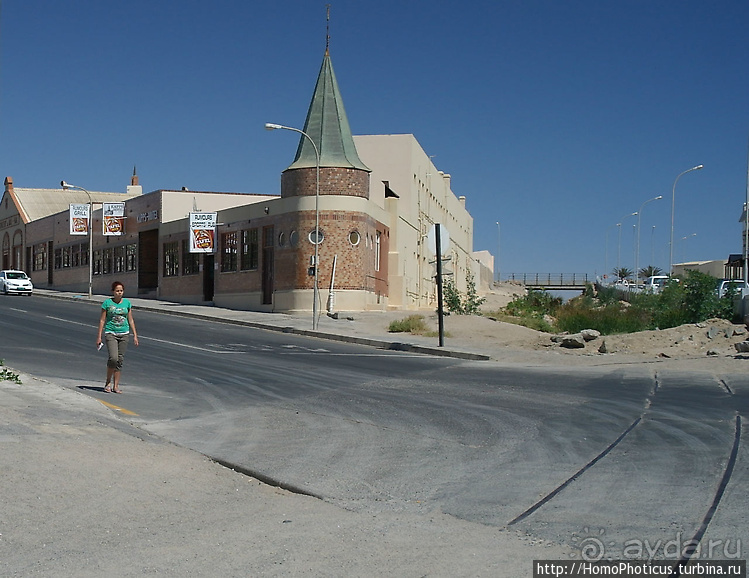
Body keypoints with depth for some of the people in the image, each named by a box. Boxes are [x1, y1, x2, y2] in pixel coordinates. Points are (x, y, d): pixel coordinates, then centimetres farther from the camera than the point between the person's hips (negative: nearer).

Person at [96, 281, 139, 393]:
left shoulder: (127, 303, 6)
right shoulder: (107, 303, -2)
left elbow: (130, 320, 11)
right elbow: (102, 320, 1)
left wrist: (135, 335, 6)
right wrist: (99, 336, -2)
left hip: (124, 334, 3)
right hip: (111, 333, -3)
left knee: (120, 360, 3)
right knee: (113, 358, -18)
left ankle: (116, 386, 10)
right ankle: (108, 382, 3)